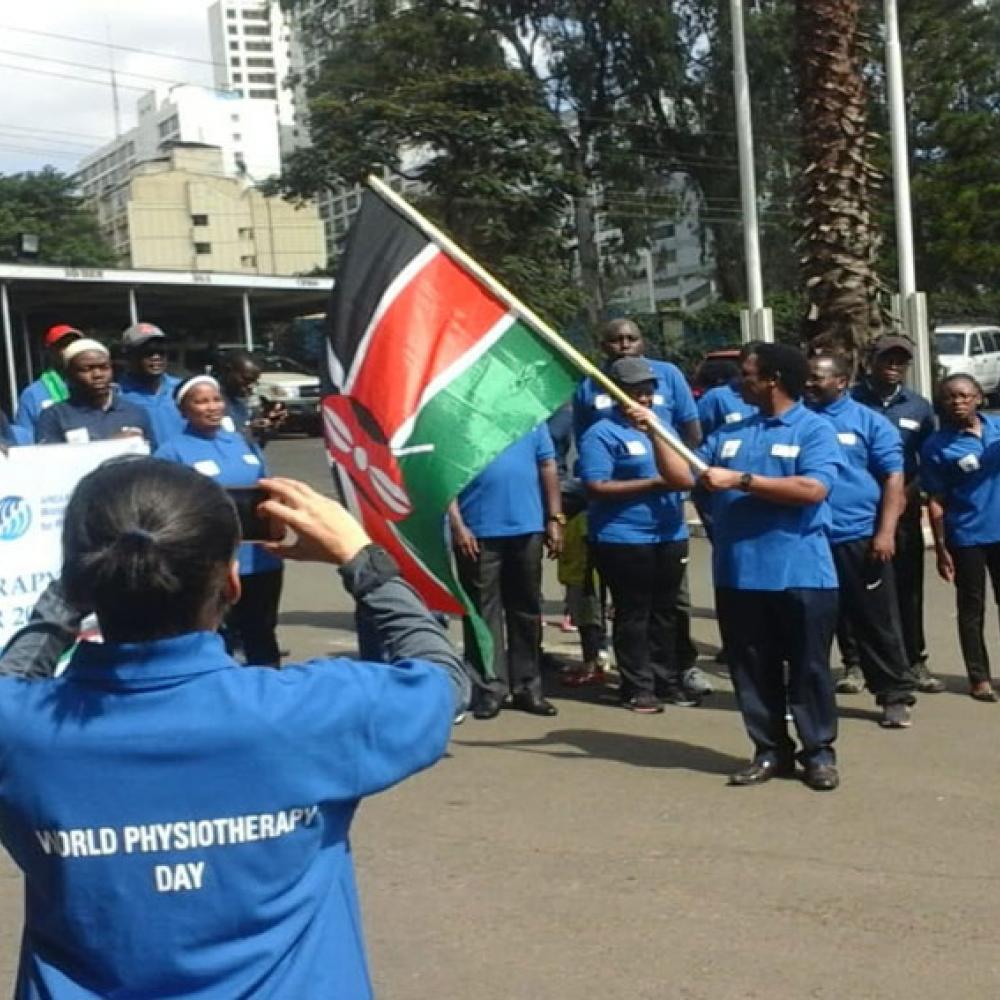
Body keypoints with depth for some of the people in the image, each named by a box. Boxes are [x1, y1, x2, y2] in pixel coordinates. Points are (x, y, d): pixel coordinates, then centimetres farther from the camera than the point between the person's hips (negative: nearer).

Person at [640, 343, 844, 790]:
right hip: (737, 574, 6)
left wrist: (741, 480, -19)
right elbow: (682, 477, 11)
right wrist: (655, 432, 1)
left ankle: (819, 752, 16)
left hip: (800, 575, -5)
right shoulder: (730, 433, 13)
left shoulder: (815, 429, -4)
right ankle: (770, 750, 21)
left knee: (808, 668, 4)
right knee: (752, 670, 10)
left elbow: (812, 490, -20)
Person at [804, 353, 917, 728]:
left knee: (877, 623, 3)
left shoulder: (869, 422, 1)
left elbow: (893, 479, -1)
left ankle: (895, 696, 12)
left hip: (858, 538, -3)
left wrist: (885, 531, -11)